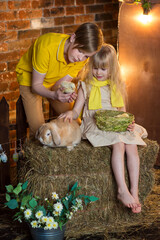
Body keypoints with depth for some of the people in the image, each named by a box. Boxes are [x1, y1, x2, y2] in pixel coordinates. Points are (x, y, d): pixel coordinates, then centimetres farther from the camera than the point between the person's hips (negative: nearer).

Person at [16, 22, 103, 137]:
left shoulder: (82, 58, -22)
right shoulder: (47, 46, -37)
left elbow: (59, 85, -19)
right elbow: (36, 85, -29)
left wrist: (67, 95, -42)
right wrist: (54, 95, -48)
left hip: (54, 83, 5)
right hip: (30, 79, -4)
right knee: (38, 129, -13)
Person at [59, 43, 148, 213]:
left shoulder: (117, 86, 16)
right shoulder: (86, 86, 8)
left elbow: (122, 111, 17)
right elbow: (76, 111, 5)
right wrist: (70, 113, -19)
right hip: (94, 125, -3)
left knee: (132, 146, -27)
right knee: (118, 144, -32)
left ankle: (134, 191, -28)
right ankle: (122, 191, -37)